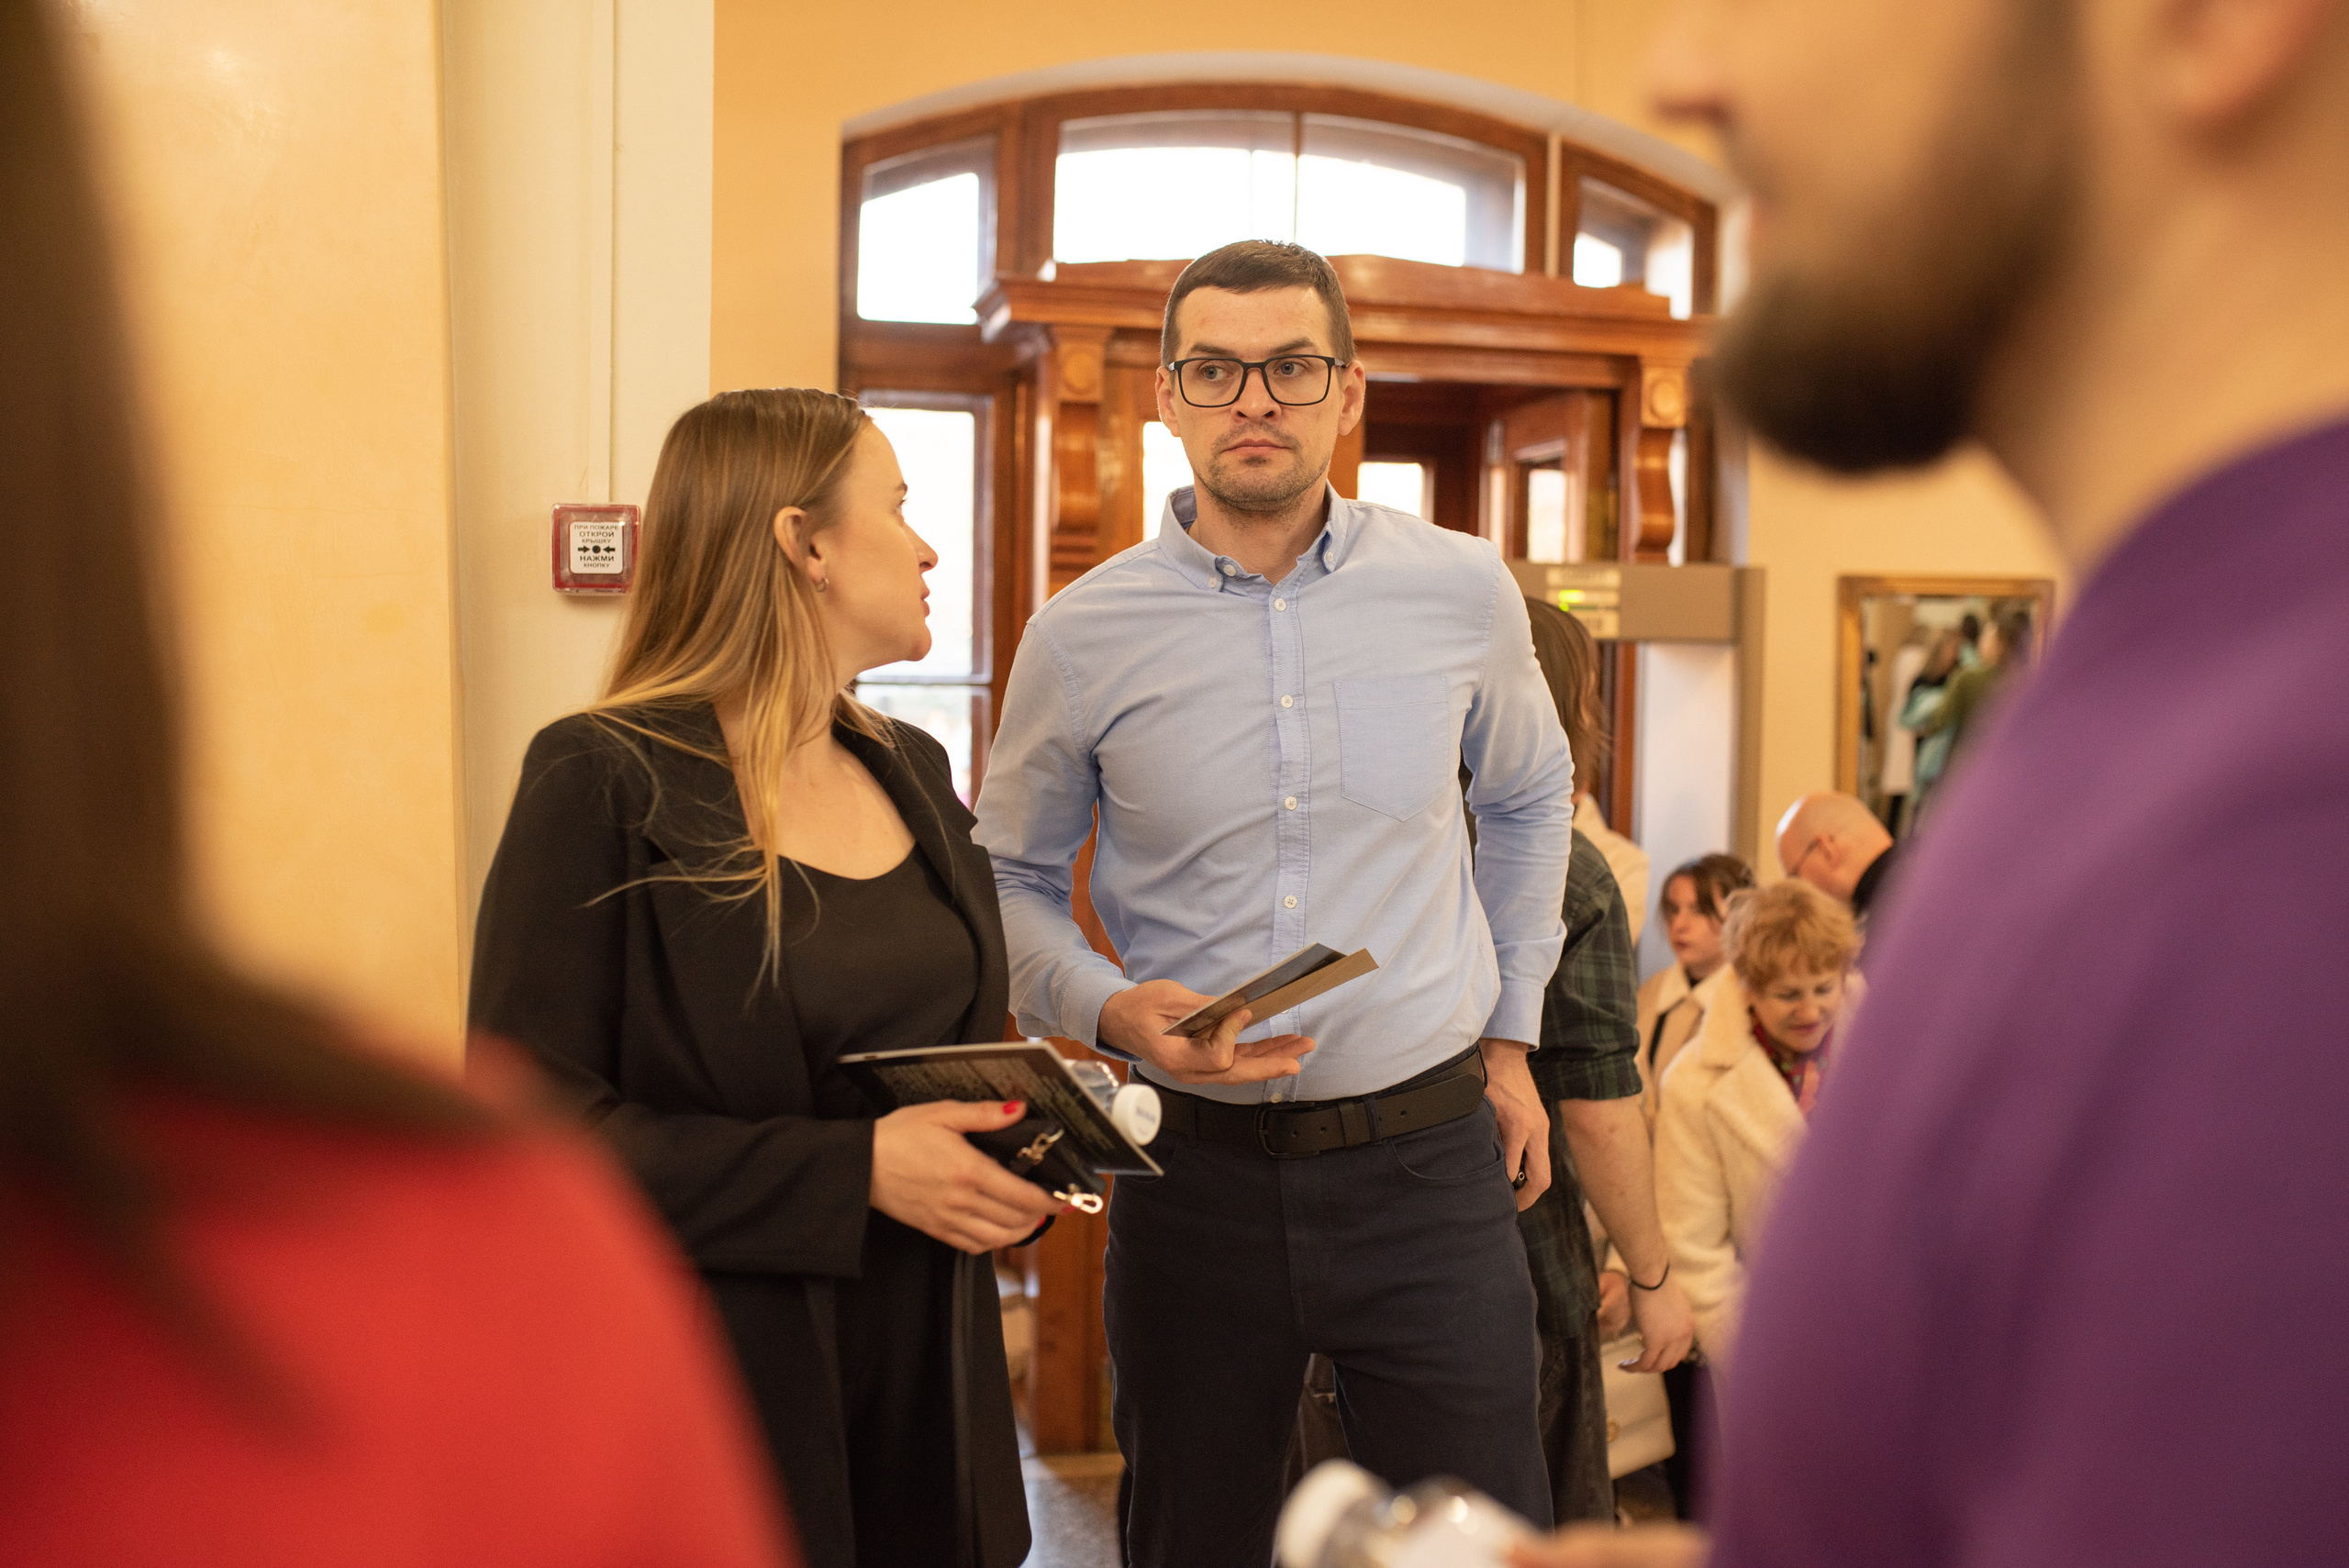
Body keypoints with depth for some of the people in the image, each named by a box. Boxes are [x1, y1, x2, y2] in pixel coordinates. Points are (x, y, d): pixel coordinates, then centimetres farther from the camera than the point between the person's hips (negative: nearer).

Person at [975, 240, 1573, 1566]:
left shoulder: (1464, 592, -1)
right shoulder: (1083, 635, -4)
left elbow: (1530, 798, 18)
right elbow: (1016, 879, 8)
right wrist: (1112, 1009, -12)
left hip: (1428, 1157, 1)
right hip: (1198, 1166, 0)